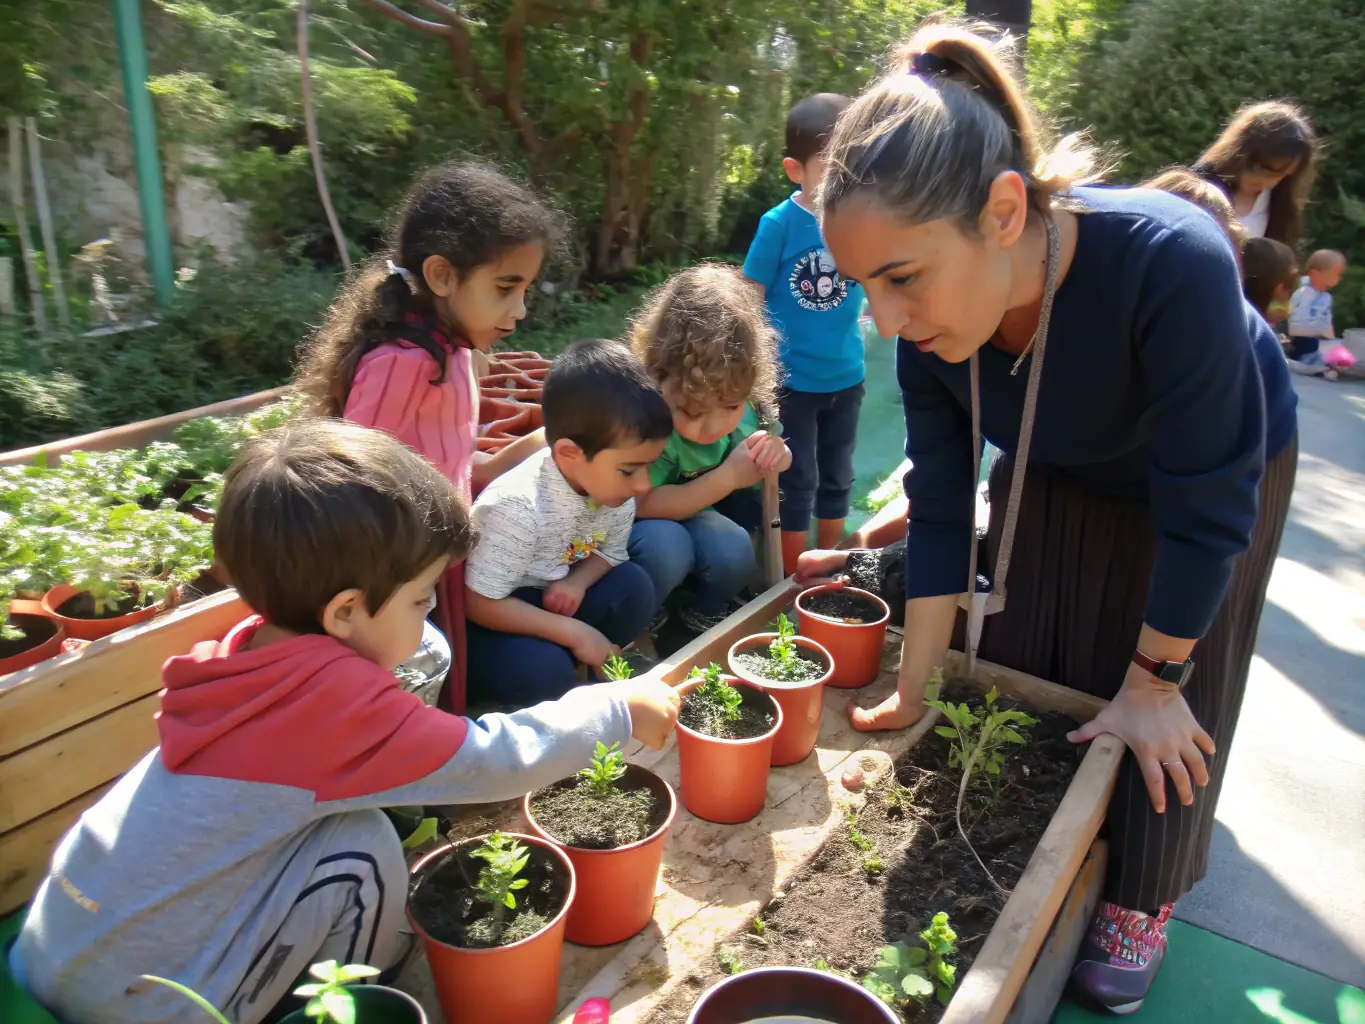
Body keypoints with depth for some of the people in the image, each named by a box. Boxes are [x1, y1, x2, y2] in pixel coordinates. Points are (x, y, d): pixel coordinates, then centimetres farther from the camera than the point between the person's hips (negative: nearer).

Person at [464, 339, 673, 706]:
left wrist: (577, 582, -19)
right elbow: (482, 604, -26)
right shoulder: (518, 507, -33)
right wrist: (575, 634, -24)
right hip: (484, 624, -6)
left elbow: (610, 552, 5)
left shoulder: (614, 491, -12)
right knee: (545, 672, -31)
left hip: (548, 599, 6)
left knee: (634, 587, -13)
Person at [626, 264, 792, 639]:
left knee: (736, 552, -23)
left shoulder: (739, 404, -16)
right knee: (665, 546, -34)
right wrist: (728, 477, -34)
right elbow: (645, 505, -31)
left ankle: (702, 618, 8)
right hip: (625, 525, -5)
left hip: (687, 515, 5)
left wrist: (773, 457, -22)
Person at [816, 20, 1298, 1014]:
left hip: (1218, 467, -3)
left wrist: (1153, 680, -18)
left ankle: (1138, 901, 32)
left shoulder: (1171, 262, -43)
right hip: (1058, 478, 4)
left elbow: (1205, 506, -32)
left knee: (1163, 720, 5)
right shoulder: (931, 321, -28)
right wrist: (913, 688, -12)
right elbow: (939, 507, -18)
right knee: (1017, 673, 11)